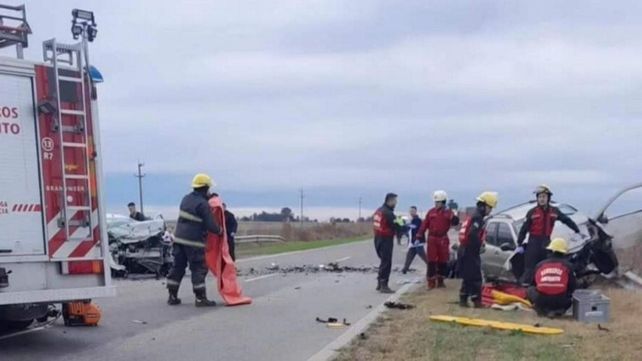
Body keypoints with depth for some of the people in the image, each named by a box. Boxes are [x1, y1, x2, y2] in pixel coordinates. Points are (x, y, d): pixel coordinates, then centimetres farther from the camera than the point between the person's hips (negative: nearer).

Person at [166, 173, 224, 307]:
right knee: (199, 269, 0)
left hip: (179, 238, 8)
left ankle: (173, 296, 18)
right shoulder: (203, 204, -15)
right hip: (194, 242, -8)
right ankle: (200, 298, 1)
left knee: (178, 266, 13)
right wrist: (220, 231, 4)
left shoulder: (186, 199, 8)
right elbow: (210, 225, -17)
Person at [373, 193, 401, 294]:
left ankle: (380, 283, 24)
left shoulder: (378, 211, 11)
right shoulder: (388, 213, -18)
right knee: (386, 263, -3)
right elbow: (396, 227, -16)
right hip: (386, 240, -9)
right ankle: (384, 286, -2)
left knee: (384, 261, 19)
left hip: (378, 239, 9)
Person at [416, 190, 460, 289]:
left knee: (443, 261, 8)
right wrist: (420, 234, -5)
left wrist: (454, 219, -32)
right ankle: (431, 281, 2)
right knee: (431, 261, -1)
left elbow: (454, 222, -11)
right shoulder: (431, 212, 4)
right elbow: (425, 224, 1)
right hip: (432, 238, 0)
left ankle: (440, 280, 21)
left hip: (443, 239, 0)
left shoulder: (448, 212, 2)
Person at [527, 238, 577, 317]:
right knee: (570, 296, 32)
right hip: (560, 302, 0)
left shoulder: (540, 265, 13)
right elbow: (573, 286, 8)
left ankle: (543, 310, 7)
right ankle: (558, 310, 3)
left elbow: (533, 284, 23)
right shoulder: (567, 266, 7)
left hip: (541, 301, 0)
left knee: (530, 289, 29)